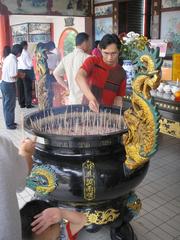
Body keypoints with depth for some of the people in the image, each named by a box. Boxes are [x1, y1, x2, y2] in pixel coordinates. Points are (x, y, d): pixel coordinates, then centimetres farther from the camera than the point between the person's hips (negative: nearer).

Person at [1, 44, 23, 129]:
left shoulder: (8, 57, 8)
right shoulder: (13, 60, -21)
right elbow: (12, 76, -24)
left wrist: (17, 73, 10)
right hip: (9, 85, -9)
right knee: (10, 105, 4)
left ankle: (9, 122, 30)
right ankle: (10, 124, 15)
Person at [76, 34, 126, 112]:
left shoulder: (121, 73, 4)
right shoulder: (92, 61, -4)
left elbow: (118, 98, 7)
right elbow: (79, 77, -23)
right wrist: (92, 99, -37)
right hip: (87, 110, -2)